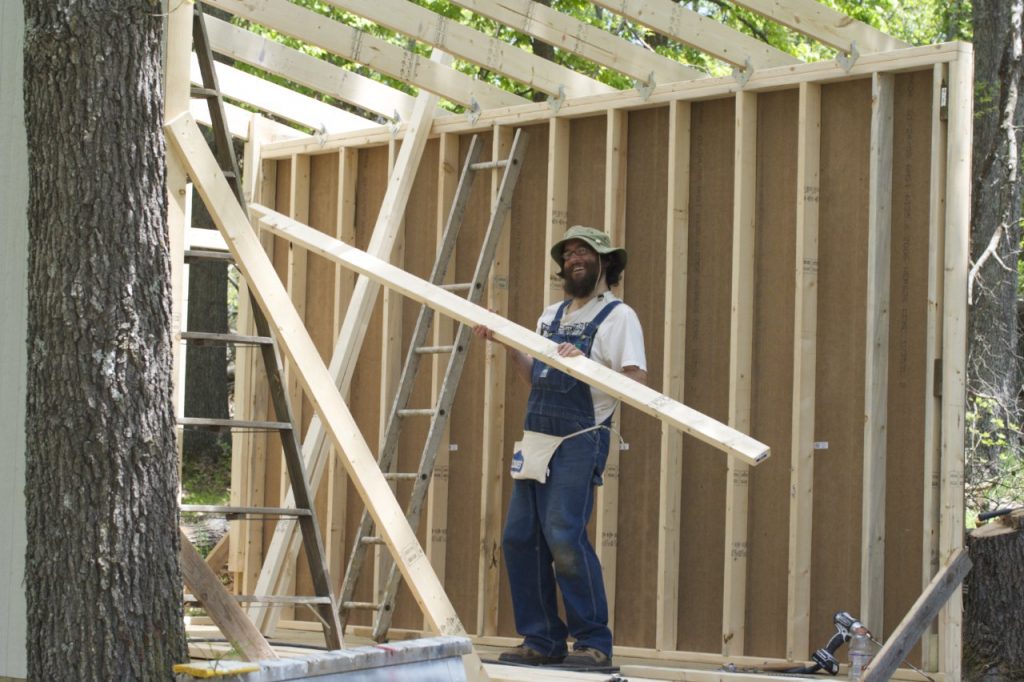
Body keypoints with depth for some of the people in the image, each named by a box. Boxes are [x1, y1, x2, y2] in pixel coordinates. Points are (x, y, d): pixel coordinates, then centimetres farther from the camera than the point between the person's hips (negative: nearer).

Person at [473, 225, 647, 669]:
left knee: (564, 536, -17)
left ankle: (594, 644, -9)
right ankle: (542, 641, 11)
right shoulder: (551, 316, 19)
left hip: (580, 441, -8)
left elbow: (638, 382, -15)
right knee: (520, 536, 4)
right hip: (537, 436, 8)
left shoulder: (618, 316, -4)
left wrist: (587, 364, -27)